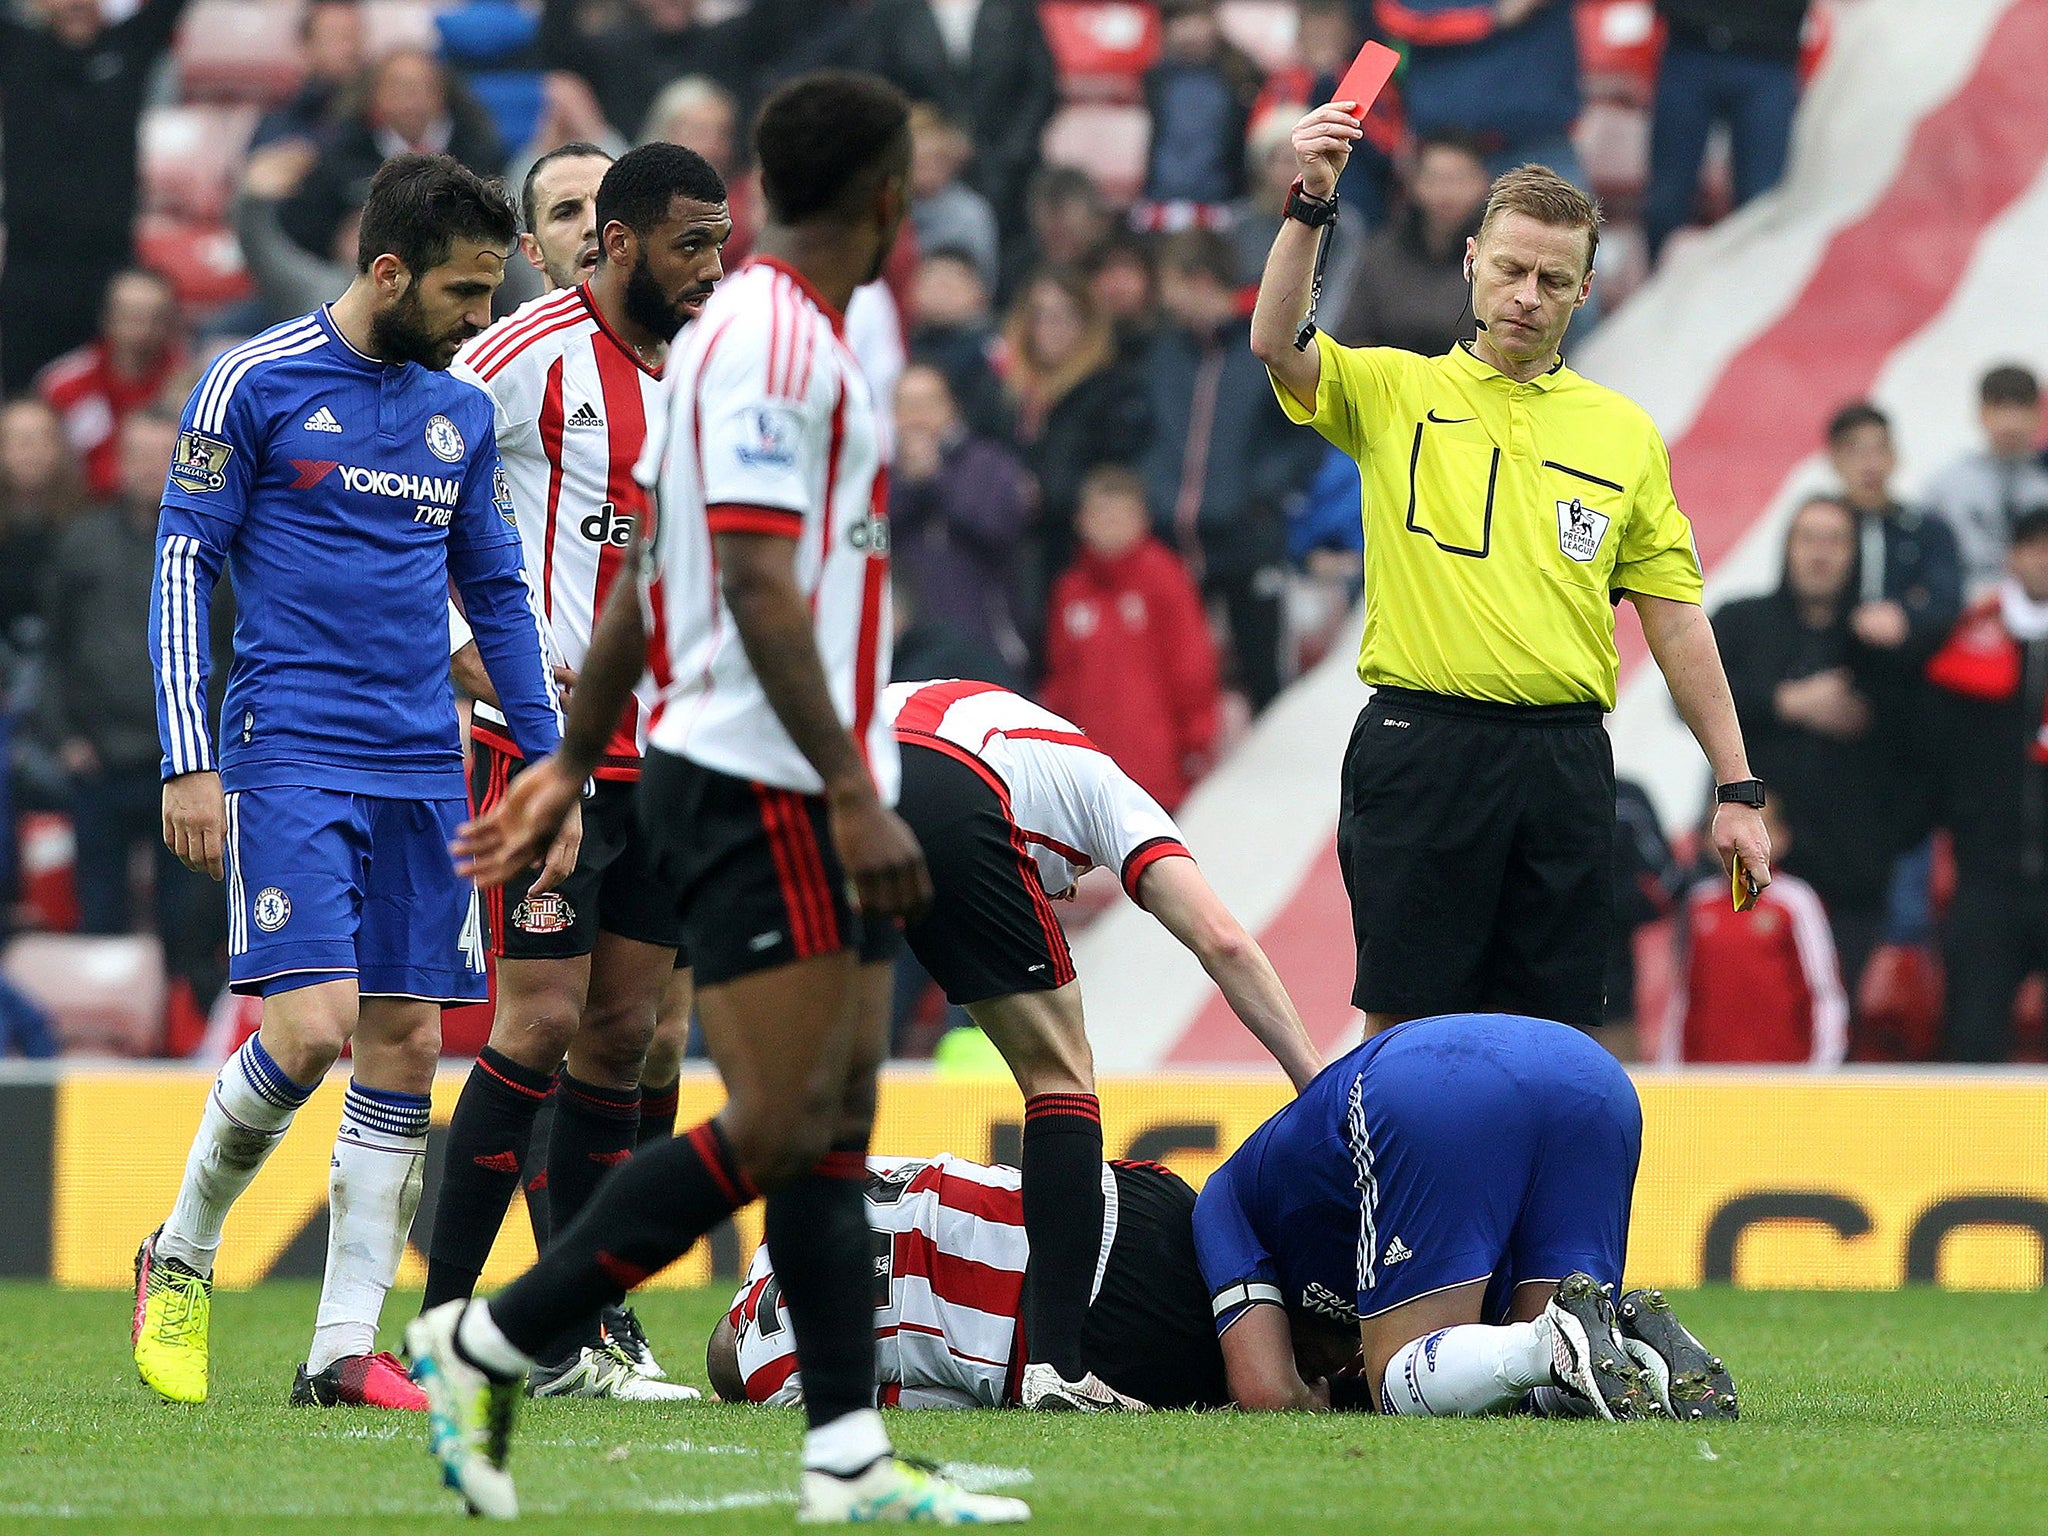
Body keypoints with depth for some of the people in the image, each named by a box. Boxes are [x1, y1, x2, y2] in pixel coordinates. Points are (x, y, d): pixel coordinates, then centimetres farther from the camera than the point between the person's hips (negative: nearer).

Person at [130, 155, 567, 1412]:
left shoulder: (462, 412, 13)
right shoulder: (254, 385, -4)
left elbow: (498, 596, 21)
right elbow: (183, 565, -3)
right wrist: (189, 761, -9)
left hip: (423, 771, 6)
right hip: (291, 754, -6)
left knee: (406, 1048, 0)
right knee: (311, 1024, -17)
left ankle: (347, 1350, 3)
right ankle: (181, 1259, 6)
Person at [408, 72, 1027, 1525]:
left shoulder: (765, 330, 18)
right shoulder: (773, 341, -14)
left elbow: (645, 570, 23)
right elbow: (757, 588, -21)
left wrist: (573, 761, 27)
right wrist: (854, 795, -24)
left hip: (809, 797, 10)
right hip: (763, 789, -10)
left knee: (837, 1119, 5)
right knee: (777, 1124, -12)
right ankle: (490, 1344, -6)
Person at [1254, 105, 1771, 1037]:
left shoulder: (1624, 431, 12)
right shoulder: (1394, 392, 6)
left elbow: (1674, 619, 12)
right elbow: (1277, 346, -13)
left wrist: (1736, 788, 7)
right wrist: (1308, 205, -27)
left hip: (1564, 761, 2)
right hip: (1421, 748, -2)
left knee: (1552, 1026, 3)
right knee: (1406, 1019, -2)